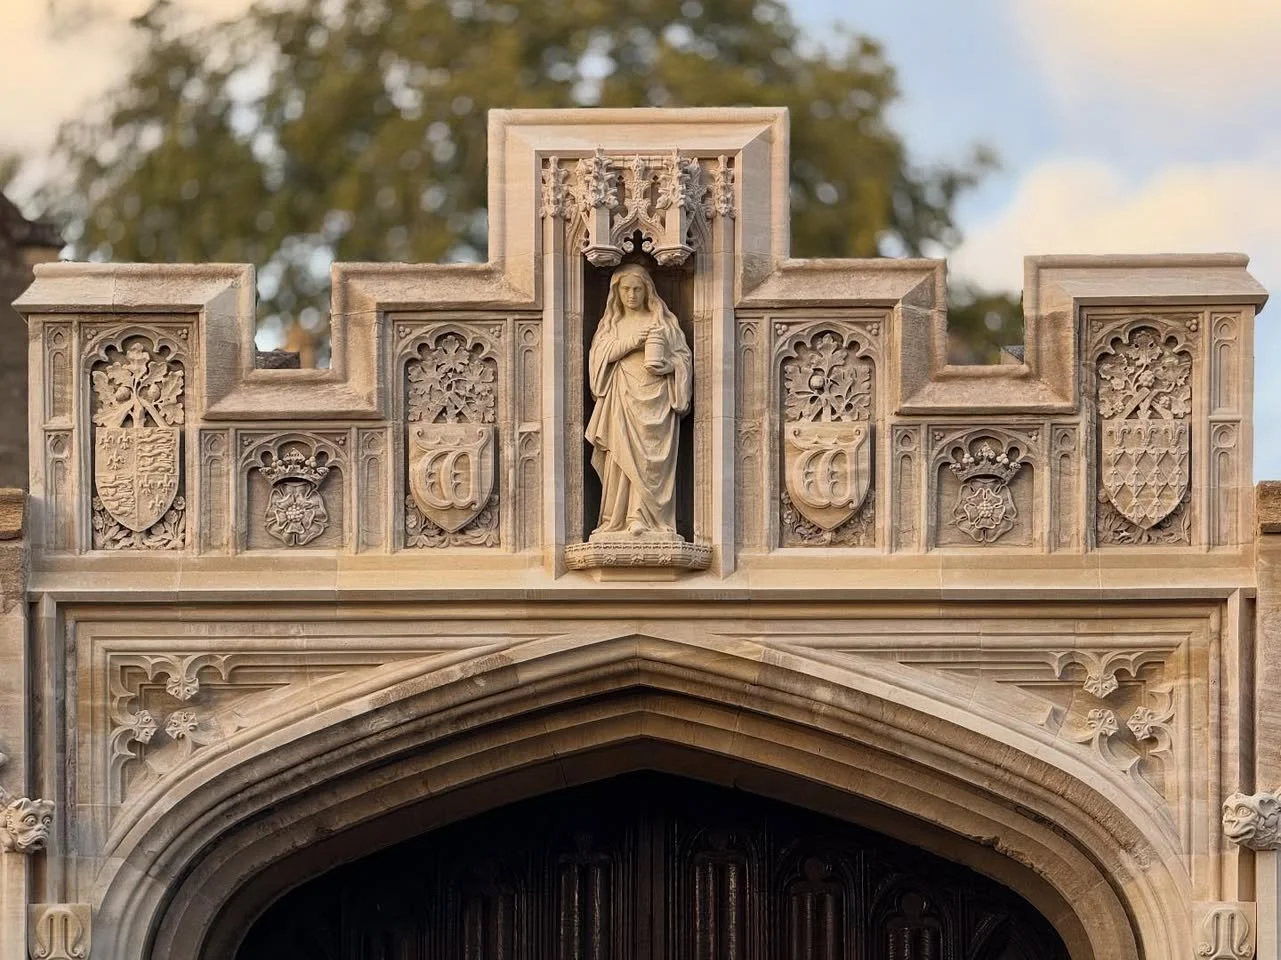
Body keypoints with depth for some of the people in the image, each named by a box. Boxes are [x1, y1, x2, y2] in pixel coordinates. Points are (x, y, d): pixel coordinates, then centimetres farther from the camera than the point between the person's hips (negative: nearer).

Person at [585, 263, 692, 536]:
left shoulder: (663, 320, 11)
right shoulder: (611, 323, 17)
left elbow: (684, 355, 8)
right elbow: (599, 355, 3)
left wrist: (668, 365, -13)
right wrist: (630, 342, -10)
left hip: (656, 395, -1)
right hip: (623, 398, 1)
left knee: (651, 456, -10)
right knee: (624, 455, -8)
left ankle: (642, 517, -16)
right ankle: (619, 518, -10)